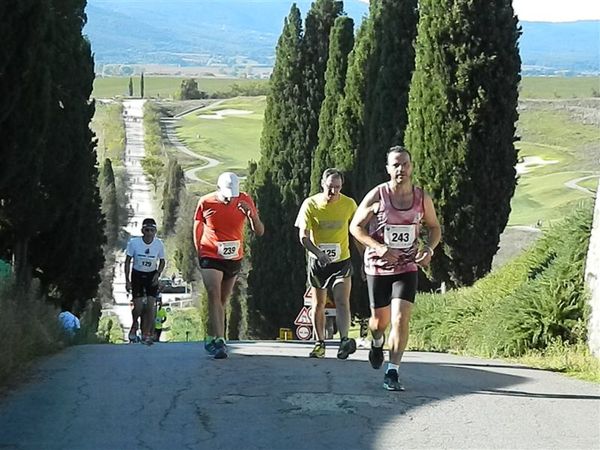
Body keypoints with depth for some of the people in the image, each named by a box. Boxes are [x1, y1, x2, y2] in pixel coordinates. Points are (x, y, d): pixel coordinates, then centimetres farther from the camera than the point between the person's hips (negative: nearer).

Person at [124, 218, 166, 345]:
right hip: (137, 275, -1)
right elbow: (128, 261, -6)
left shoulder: (159, 244, -11)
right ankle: (134, 326, 24)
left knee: (150, 306, -7)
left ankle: (146, 334, 3)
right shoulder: (134, 242, -15)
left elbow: (162, 261, 4)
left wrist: (157, 275, -12)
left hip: (151, 276, 1)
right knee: (138, 307, -6)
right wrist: (127, 280, -10)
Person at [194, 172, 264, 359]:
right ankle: (219, 340, -24)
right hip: (210, 257, -3)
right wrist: (199, 253, 5)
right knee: (214, 296, -19)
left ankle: (212, 338, 23)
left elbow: (259, 232, -7)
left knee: (222, 301, 10)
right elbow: (198, 227, 6)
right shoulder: (206, 202, -10)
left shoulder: (244, 201, -7)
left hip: (234, 259, 3)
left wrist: (251, 214, -25)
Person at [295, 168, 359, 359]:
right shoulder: (310, 204, -10)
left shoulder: (349, 204, -6)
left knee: (342, 301, -19)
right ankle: (320, 343, 24)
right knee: (318, 304, 12)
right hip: (317, 261, 1)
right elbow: (303, 236, -14)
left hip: (341, 260, -1)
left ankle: (344, 340, -30)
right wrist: (319, 253, -31)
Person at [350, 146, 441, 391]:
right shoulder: (376, 196, -10)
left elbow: (434, 228, 12)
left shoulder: (422, 198, -2)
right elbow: (355, 226, -4)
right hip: (378, 267, -1)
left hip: (407, 268, 1)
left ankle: (392, 373, -8)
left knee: (400, 319, -14)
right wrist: (379, 247, -18)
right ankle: (377, 343, 49)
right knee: (380, 319, 12)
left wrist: (429, 248, -9)